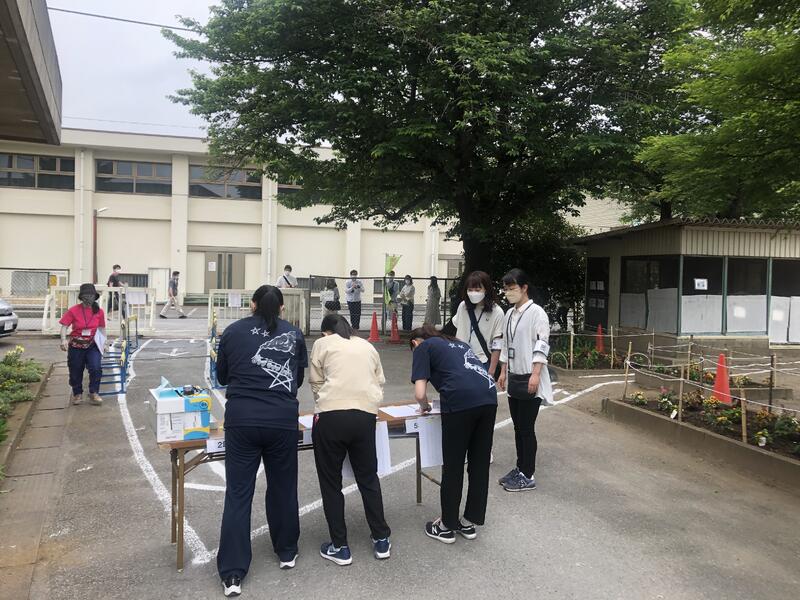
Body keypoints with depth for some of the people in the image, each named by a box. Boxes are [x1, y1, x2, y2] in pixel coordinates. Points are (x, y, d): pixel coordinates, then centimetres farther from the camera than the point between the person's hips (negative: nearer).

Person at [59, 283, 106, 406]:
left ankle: (94, 393, -2)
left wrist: (104, 343, 9)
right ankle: (77, 394, 33)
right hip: (76, 346, 0)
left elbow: (102, 328, 10)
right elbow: (64, 326, -10)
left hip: (92, 345, 0)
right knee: (76, 371, 11)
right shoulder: (73, 311, -9)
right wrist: (63, 340, -25)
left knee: (96, 368, -18)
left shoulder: (99, 311, -2)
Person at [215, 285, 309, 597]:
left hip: (241, 419, 0)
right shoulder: (294, 334, 8)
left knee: (238, 494, 6)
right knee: (283, 487, 17)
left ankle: (232, 574, 8)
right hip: (283, 419, 1)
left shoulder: (233, 331, 7)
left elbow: (222, 376, 17)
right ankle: (287, 552, 34)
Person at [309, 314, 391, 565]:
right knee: (368, 478, 19)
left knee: (331, 483, 11)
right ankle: (381, 540, 26)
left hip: (331, 416, -3)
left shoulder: (322, 344, 12)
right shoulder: (368, 346, 22)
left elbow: (316, 382, 11)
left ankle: (340, 547, 17)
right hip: (365, 416, 4)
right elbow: (380, 382, 21)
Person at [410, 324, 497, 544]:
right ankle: (470, 522, 29)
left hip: (461, 401, -6)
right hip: (489, 396, 6)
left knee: (453, 466, 9)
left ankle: (447, 526, 22)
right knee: (480, 464, 16)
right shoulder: (458, 343, 32)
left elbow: (420, 393, 3)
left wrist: (425, 406, 23)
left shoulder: (423, 347, 14)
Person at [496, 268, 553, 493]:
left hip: (529, 379, -7)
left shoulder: (536, 313, -11)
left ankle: (528, 476, 9)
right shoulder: (509, 314, 12)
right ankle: (520, 469, 25)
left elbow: (542, 345, -15)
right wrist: (504, 372, 16)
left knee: (527, 428, -1)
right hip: (514, 378, 7)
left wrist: (535, 374, -20)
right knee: (518, 427, 14)